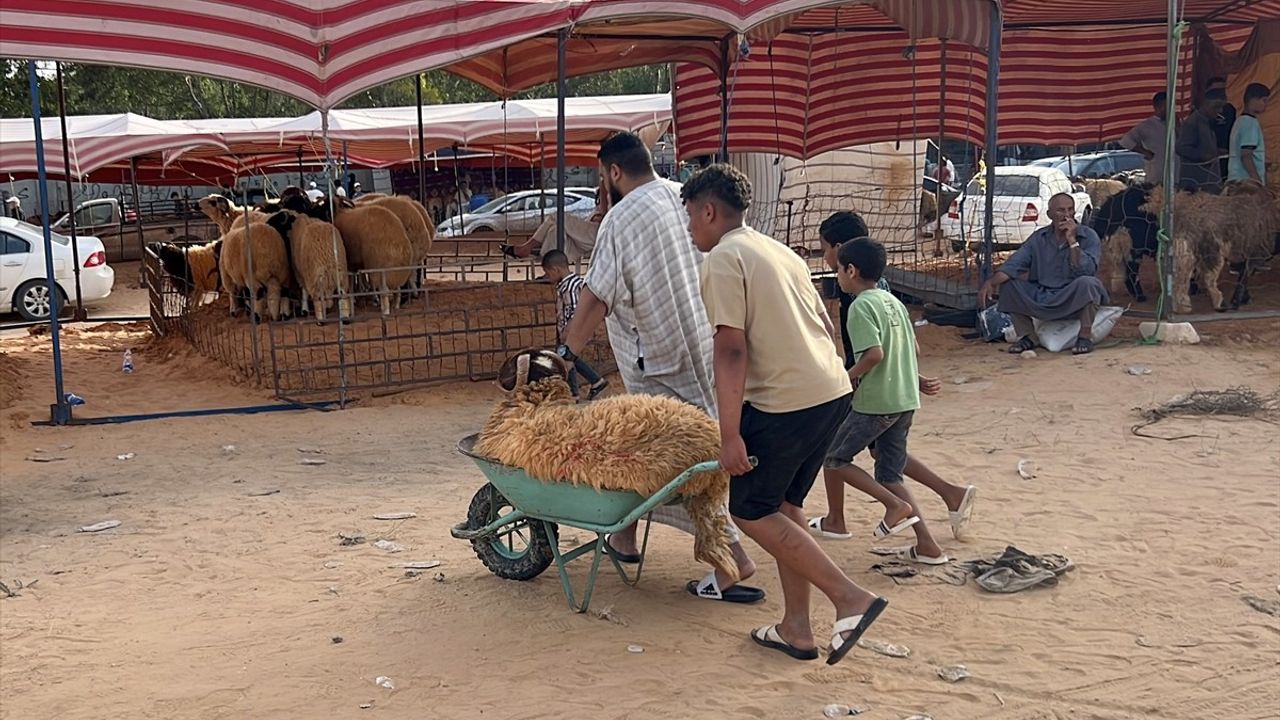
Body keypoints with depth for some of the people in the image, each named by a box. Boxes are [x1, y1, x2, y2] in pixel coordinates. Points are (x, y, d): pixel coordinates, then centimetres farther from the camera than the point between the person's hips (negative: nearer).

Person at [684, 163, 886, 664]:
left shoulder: (722, 259, -7)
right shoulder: (780, 252, 20)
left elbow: (731, 349, -16)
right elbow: (826, 328, 21)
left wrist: (729, 434, -17)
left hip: (785, 401, -9)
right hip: (833, 391, 9)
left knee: (751, 511, 4)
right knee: (784, 504, 18)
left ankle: (851, 598, -3)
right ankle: (796, 628, 21)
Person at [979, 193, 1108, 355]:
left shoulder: (1088, 236, -6)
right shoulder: (1039, 238, 5)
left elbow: (1086, 270, -20)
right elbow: (1014, 263, -4)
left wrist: (1072, 241, -24)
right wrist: (990, 283, -20)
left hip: (1074, 300, -4)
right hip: (1042, 298, 4)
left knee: (1086, 283, -35)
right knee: (1007, 283, -10)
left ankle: (1085, 336, -17)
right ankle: (1026, 336, -3)